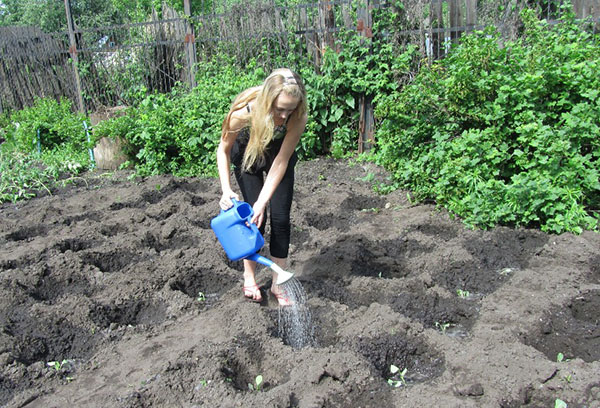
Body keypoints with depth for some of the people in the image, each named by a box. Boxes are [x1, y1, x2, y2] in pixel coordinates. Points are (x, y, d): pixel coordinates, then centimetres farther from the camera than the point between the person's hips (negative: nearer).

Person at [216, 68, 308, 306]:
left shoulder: (298, 117, -35)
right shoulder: (243, 112, -37)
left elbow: (281, 162, -26)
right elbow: (224, 150, -18)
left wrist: (263, 201, -32)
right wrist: (226, 190, -28)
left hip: (278, 156, 1)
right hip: (247, 155, -1)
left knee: (280, 217, -4)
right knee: (255, 215, -7)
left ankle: (278, 283, 8)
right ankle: (249, 278, 11)